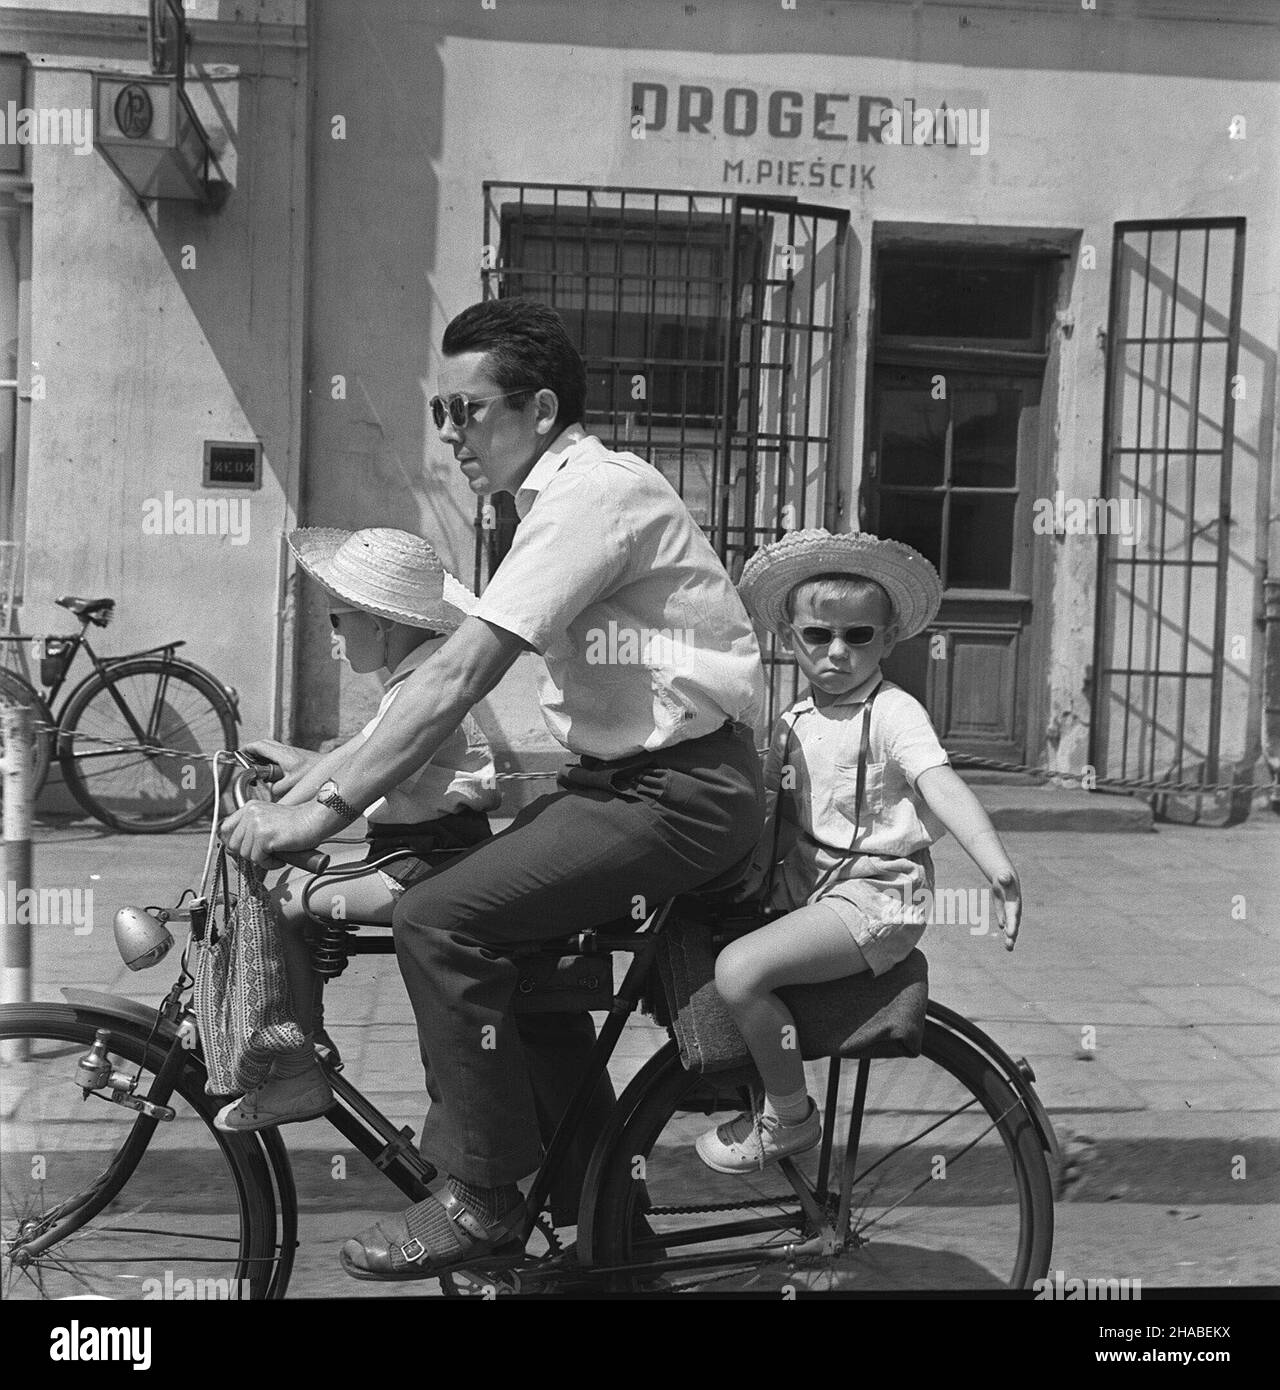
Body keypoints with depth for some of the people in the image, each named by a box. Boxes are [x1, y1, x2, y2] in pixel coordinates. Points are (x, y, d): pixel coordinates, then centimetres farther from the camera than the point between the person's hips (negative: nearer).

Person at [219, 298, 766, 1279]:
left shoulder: (592, 491, -17)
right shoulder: (570, 492, 15)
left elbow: (459, 677, -24)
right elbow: (467, 676, 15)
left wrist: (323, 812, -20)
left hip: (684, 790, -10)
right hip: (631, 771, 10)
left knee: (441, 920, -17)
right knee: (518, 934, 15)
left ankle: (479, 1199, 0)